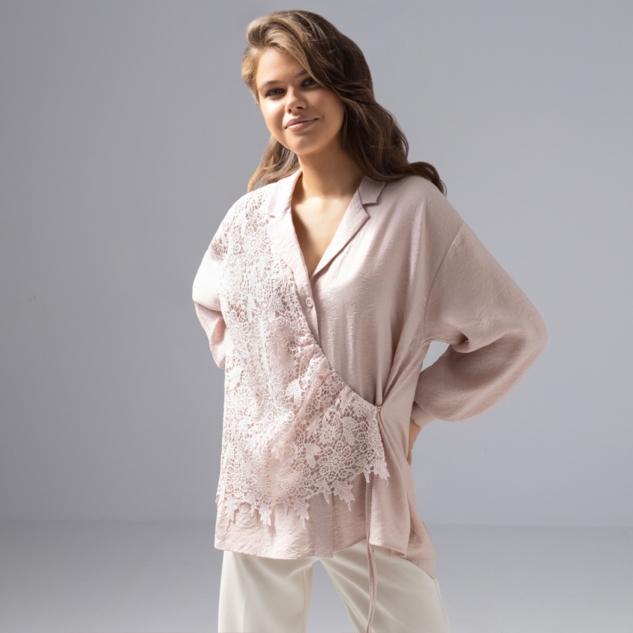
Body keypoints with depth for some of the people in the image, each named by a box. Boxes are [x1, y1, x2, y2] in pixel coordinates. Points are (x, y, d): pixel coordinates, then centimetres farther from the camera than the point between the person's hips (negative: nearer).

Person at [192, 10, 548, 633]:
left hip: (362, 489, -3)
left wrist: (415, 409, -1)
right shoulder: (252, 215, 3)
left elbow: (513, 332, -3)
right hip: (260, 483, 4)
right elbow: (211, 303, 25)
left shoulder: (412, 206, -10)